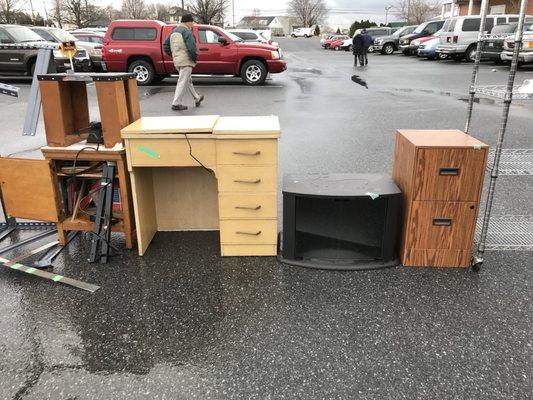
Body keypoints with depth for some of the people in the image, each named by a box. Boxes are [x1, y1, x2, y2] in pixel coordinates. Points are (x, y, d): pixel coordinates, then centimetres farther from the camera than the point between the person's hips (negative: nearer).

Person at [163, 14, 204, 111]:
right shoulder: (187, 32, -13)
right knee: (182, 82, -5)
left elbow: (165, 45, 18)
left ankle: (197, 98, 32)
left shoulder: (174, 31, 15)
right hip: (186, 61, -9)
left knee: (188, 80, 20)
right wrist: (195, 57, -7)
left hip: (177, 62, 10)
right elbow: (191, 48, -23)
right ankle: (176, 104, -4)